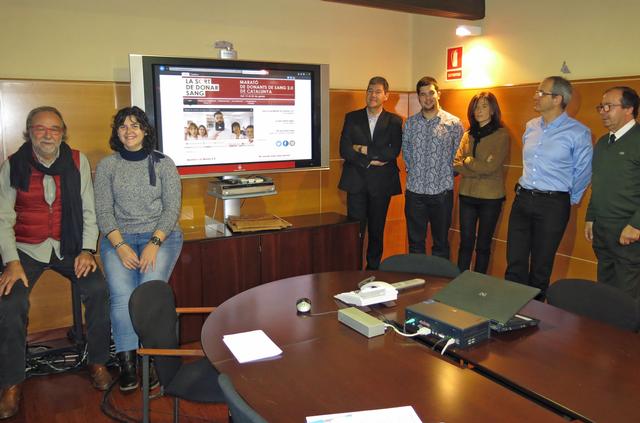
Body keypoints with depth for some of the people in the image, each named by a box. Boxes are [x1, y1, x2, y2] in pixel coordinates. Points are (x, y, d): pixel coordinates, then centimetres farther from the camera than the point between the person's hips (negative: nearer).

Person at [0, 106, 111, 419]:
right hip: (26, 249, 0)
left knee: (98, 289, -21)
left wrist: (87, 250, -10)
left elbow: (88, 210, 1)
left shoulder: (77, 162, -1)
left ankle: (98, 362, 0)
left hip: (68, 246, 1)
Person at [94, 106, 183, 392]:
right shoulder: (106, 166, 10)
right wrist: (120, 245, -12)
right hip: (118, 237, 1)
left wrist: (154, 244, -14)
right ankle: (127, 362, -13)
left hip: (160, 235, -1)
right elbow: (103, 210, 3)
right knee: (122, 295, -24)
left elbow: (172, 208, 0)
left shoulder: (163, 164, 6)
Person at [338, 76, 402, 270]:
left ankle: (373, 269, 23)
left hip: (381, 183, 0)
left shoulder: (394, 121, 4)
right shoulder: (352, 117, 6)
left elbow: (393, 152, -9)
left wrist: (364, 149, -11)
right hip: (357, 182, 0)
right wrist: (370, 161, -12)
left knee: (377, 231, 10)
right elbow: (344, 150, -4)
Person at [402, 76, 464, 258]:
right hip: (414, 190, 2)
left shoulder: (454, 123, -3)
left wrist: (447, 175, 2)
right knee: (415, 241, 10)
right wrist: (413, 171, 10)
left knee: (441, 241, 9)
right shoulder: (410, 123, 5)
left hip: (442, 190, -2)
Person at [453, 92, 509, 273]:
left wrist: (468, 161, -4)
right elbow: (456, 165, -1)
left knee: (483, 245, 8)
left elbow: (491, 167, -16)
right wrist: (480, 168, -13)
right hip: (467, 195, 4)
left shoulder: (501, 135, -5)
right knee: (465, 243, 9)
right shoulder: (468, 135, 9)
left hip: (491, 197, -3)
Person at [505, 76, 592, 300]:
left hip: (553, 205, -5)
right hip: (522, 199, 5)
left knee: (541, 266, 7)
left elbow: (583, 172, 1)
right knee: (514, 263, 5)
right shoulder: (531, 127, 8)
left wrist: (570, 200, 8)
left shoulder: (578, 133, -10)